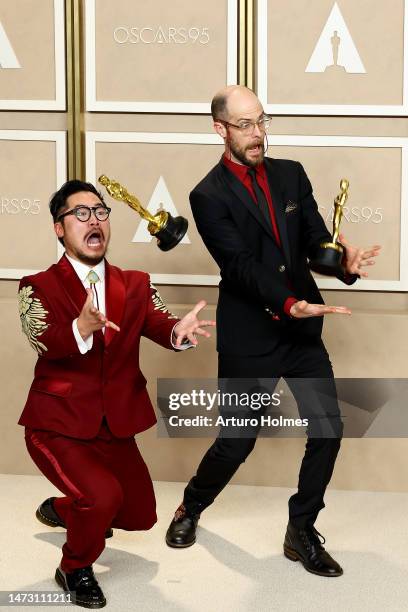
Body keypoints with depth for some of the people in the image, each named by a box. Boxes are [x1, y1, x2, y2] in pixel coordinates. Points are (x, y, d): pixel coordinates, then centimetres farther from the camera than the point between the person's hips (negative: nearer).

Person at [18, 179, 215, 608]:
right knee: (103, 497, -28)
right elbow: (45, 344, -25)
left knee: (139, 516, 16)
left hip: (115, 426, 6)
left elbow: (159, 325, -12)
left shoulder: (136, 285, 4)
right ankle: (75, 569, 3)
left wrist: (179, 331, -37)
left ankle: (61, 509, 45)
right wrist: (81, 329, -47)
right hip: (58, 426, -5)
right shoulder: (38, 288, -8)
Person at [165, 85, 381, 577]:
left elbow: (315, 238, -1)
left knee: (328, 427, 0)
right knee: (238, 439, 3)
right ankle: (190, 509, 32)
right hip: (249, 338, -5)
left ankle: (301, 531, 16)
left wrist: (344, 261, -24)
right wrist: (288, 304, -35)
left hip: (302, 330, 5)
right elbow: (240, 265, -20)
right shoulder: (209, 196, -9)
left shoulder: (291, 174, 7)